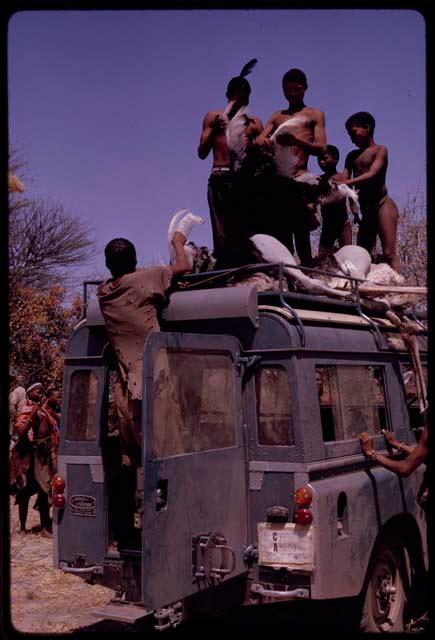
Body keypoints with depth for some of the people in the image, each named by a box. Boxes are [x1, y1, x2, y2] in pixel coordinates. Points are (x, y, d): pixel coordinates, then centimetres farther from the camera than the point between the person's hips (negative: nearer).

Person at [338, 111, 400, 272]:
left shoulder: (380, 150, 1)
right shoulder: (352, 156, 19)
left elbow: (372, 175, -17)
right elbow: (343, 181, 6)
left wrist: (346, 183, -29)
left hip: (383, 204, -7)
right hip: (366, 210, 7)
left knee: (389, 253, -15)